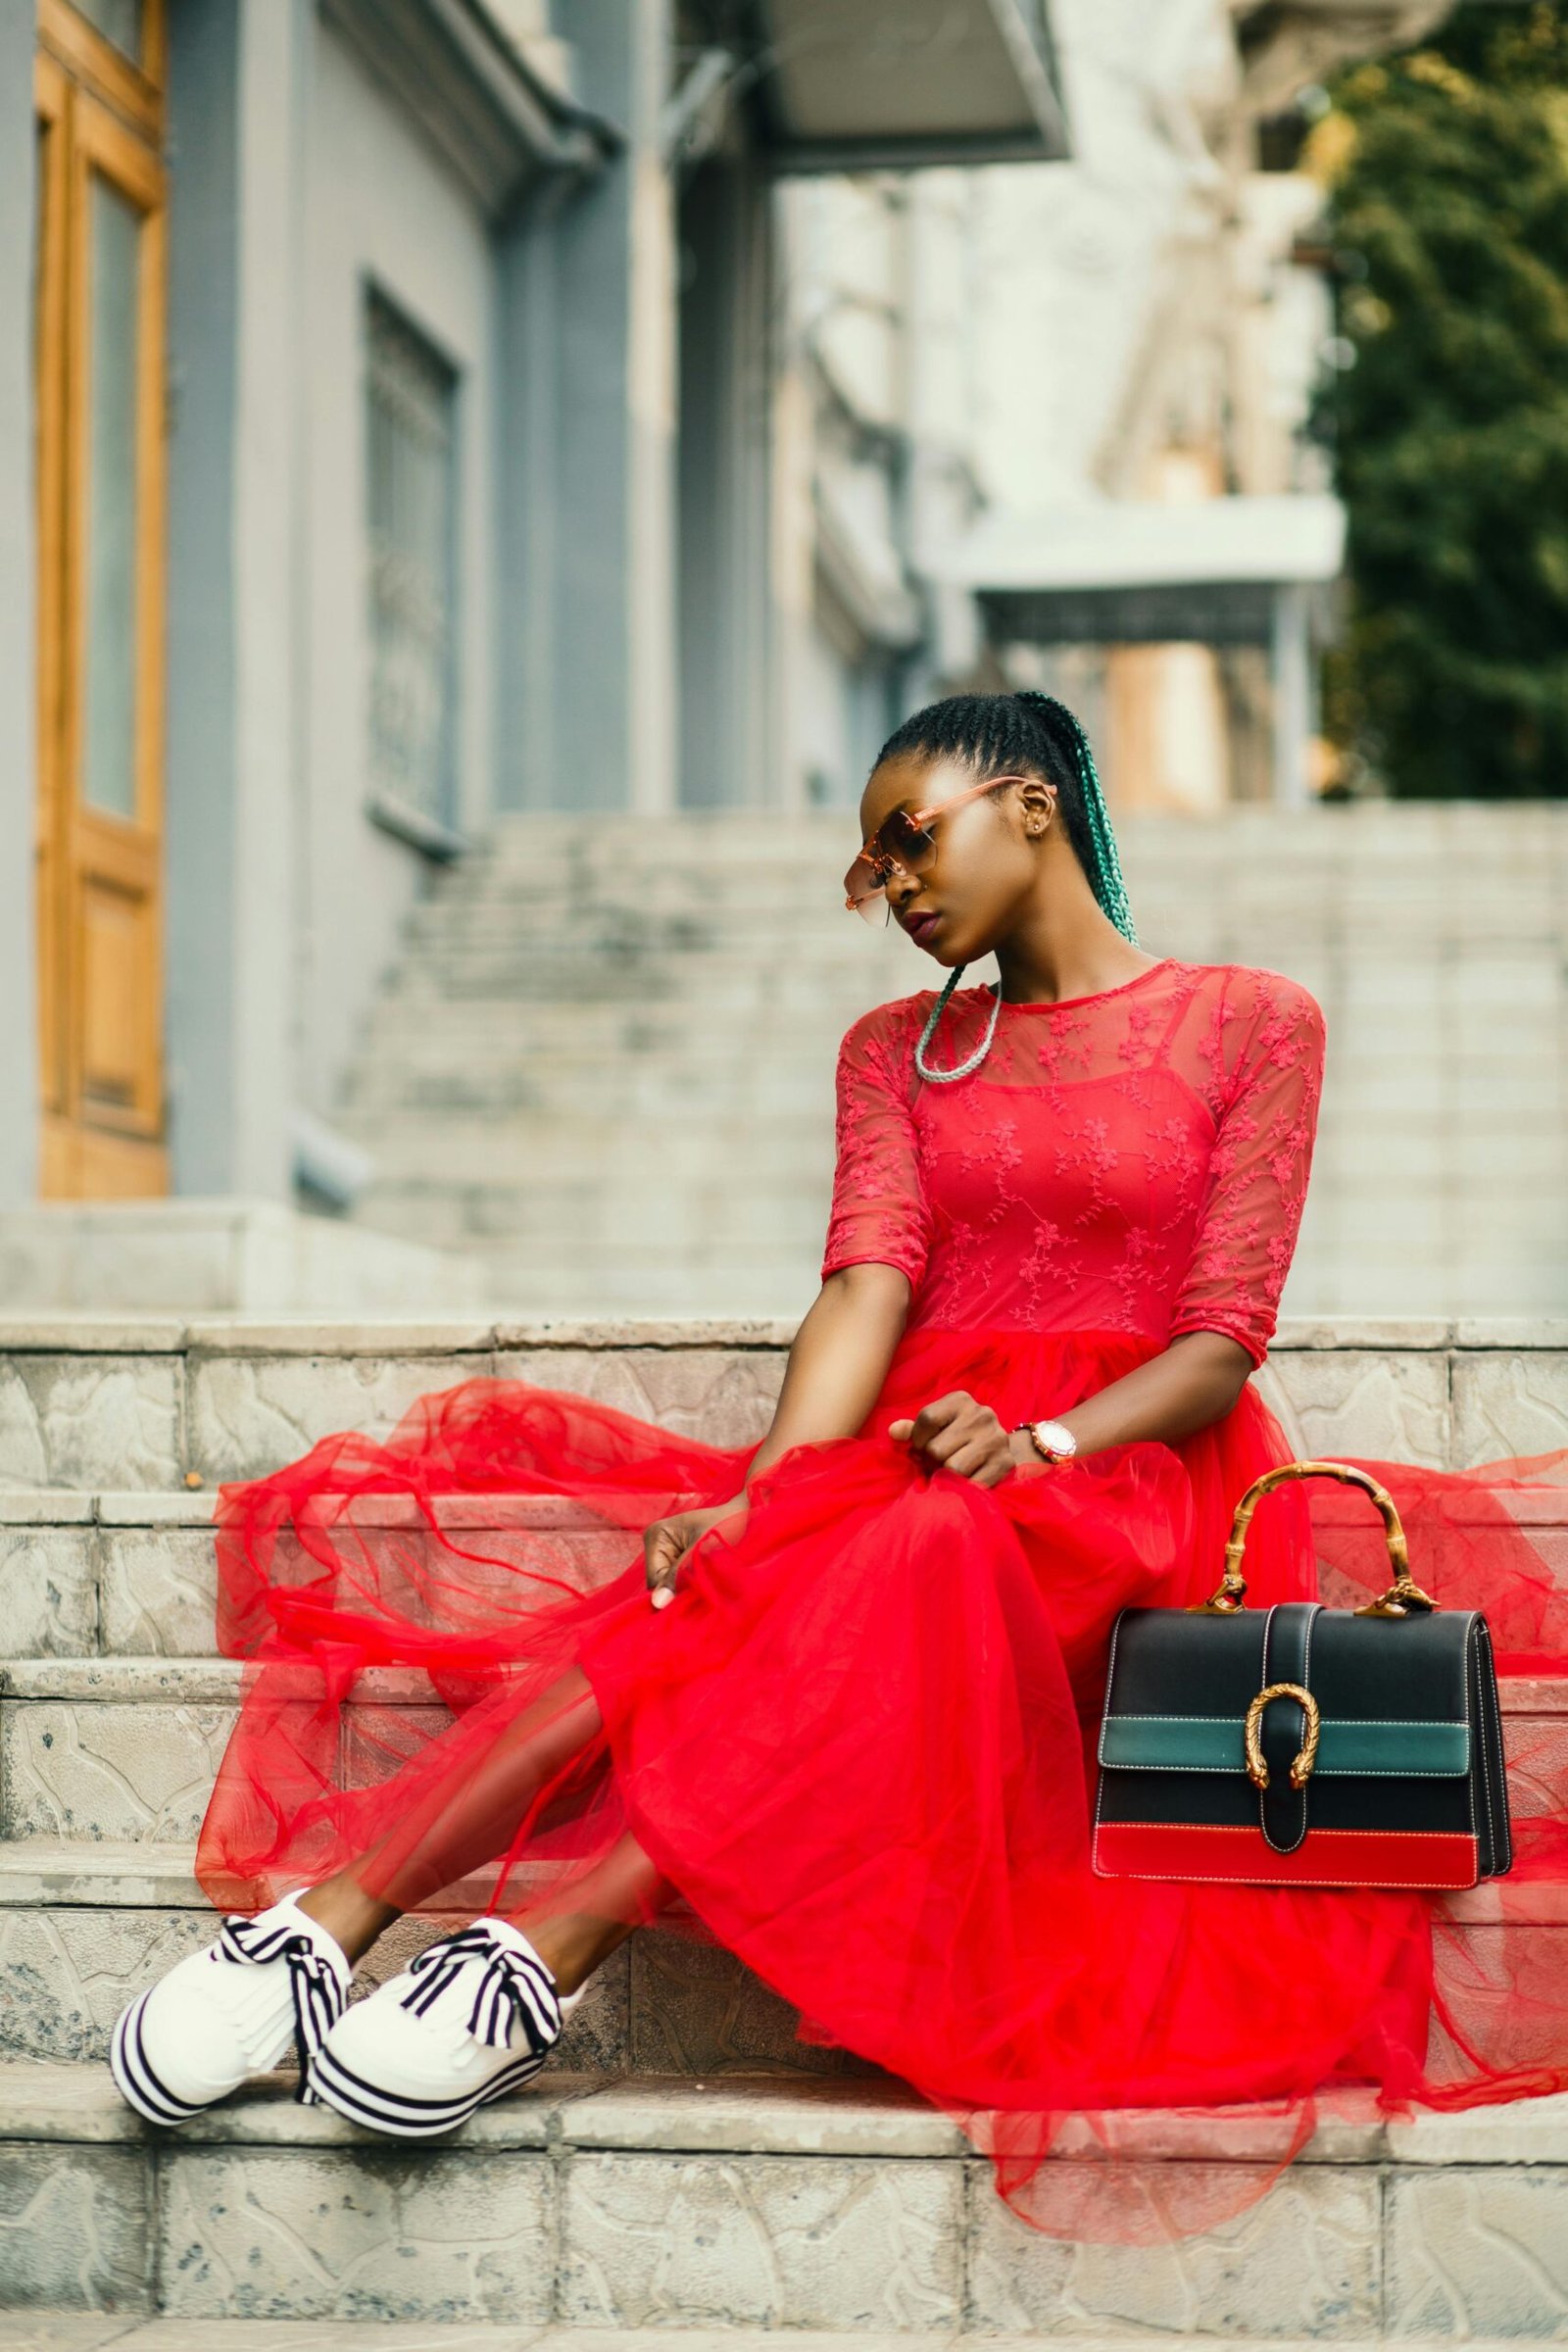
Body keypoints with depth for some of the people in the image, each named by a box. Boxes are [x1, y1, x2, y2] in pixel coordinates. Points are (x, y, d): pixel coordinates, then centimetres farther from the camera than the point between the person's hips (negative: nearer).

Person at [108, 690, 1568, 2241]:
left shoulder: (1251, 1023, 6)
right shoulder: (895, 1052, 19)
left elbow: (1223, 1341, -2)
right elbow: (868, 1288, 1)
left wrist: (1040, 1444, -21)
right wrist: (764, 1499, -18)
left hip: (1125, 1464, -3)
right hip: (909, 1452, 4)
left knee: (927, 1561, -38)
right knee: (713, 1596, -30)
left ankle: (558, 1940, -48)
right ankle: (325, 1911, -43)